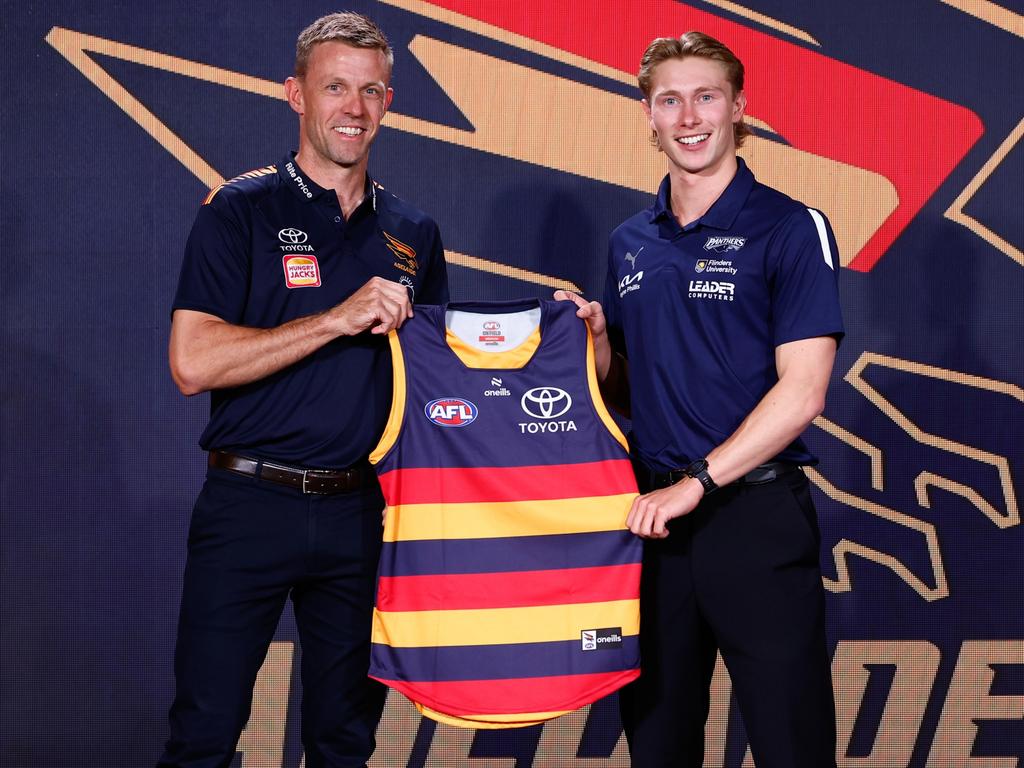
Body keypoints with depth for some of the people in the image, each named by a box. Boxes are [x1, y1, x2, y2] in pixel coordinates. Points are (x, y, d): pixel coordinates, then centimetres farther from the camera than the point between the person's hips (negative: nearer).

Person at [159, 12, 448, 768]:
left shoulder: (413, 233, 11)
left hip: (361, 508, 4)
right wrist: (338, 320, -18)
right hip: (250, 504, -4)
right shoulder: (241, 210, -3)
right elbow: (193, 362, -15)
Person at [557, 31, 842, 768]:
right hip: (652, 514, 5)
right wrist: (596, 340, -2)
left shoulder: (791, 229, -5)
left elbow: (802, 390, -12)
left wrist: (695, 483, -16)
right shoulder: (629, 243, 12)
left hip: (756, 516, -5)